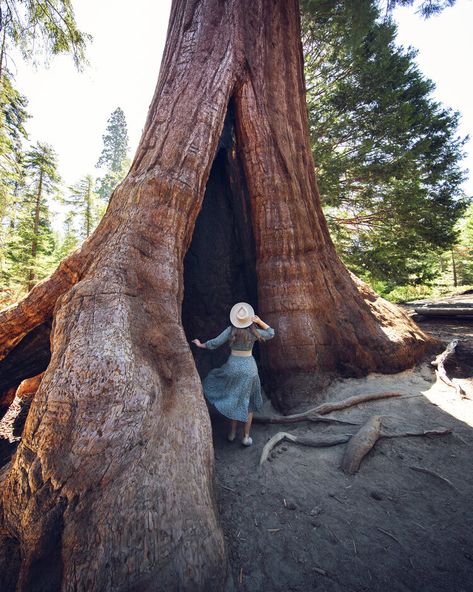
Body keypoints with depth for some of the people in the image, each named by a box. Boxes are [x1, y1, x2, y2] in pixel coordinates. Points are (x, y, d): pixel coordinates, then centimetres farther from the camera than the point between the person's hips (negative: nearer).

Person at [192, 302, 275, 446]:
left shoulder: (231, 330, -10)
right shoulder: (253, 331, -9)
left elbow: (214, 343, -7)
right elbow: (271, 333, 6)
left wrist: (200, 344, 9)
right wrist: (260, 321, -5)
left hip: (233, 365, 1)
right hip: (249, 367, 0)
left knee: (233, 399, 19)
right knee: (248, 402, 14)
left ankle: (232, 433, 25)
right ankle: (246, 436, 17)